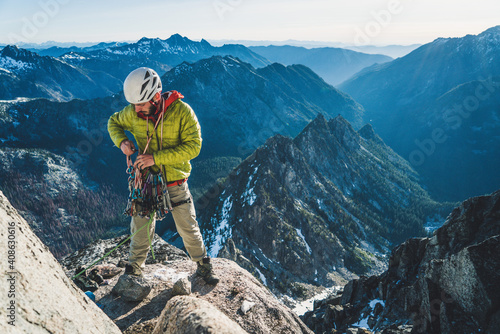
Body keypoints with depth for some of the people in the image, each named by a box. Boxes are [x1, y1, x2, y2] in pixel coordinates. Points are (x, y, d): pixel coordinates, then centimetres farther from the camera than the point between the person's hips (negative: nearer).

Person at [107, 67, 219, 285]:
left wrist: (156, 158, -27)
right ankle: (134, 269, 37)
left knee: (188, 229, 9)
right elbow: (114, 122, 12)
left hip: (175, 182, -2)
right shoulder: (132, 113, -9)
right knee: (141, 229, 12)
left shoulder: (181, 111, -19)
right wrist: (121, 141, -11)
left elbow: (193, 146, -22)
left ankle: (203, 266, 32)